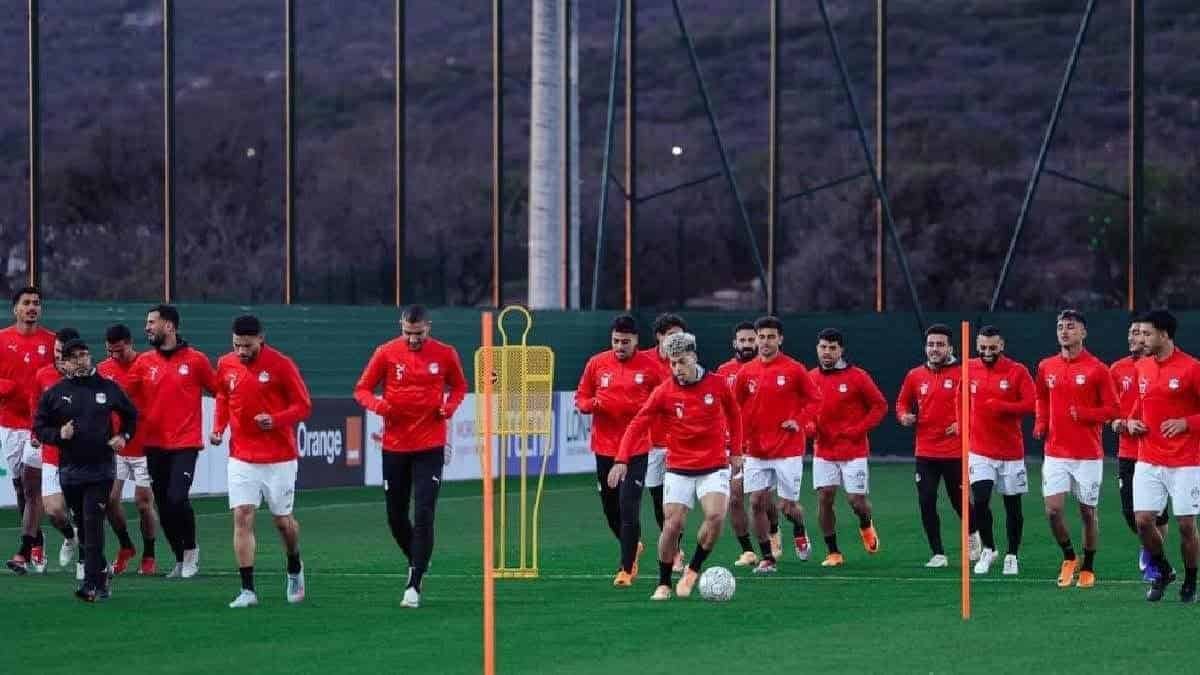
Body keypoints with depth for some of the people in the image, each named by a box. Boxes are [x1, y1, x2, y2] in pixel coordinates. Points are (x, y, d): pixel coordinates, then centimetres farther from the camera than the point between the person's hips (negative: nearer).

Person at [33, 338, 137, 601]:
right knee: (83, 525, 9)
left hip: (101, 468, -2)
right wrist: (59, 434, -11)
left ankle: (92, 584, -15)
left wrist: (124, 436, 2)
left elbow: (130, 415, 18)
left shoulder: (108, 388, 4)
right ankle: (101, 574, 25)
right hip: (69, 469, 2)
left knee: (93, 524, -12)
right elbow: (39, 426, 7)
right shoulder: (54, 393, 4)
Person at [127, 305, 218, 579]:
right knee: (163, 506, 6)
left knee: (177, 499, -17)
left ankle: (190, 548, 7)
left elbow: (219, 391, 4)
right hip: (155, 445, 4)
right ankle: (180, 560, 20)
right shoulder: (144, 361, 5)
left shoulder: (195, 360, -4)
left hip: (185, 444, -4)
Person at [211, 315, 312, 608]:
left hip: (279, 458, -3)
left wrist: (275, 419, -24)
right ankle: (248, 590, -9)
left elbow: (303, 406, -8)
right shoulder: (226, 365, 2)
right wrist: (218, 428, 2)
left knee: (283, 520, 10)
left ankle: (295, 570, 39)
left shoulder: (281, 364, -11)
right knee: (242, 517, -10)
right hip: (241, 459, 3)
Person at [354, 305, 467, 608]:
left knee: (423, 515, -10)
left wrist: (450, 406, -7)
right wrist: (377, 405, -18)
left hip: (430, 447, -2)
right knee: (396, 515, 9)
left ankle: (414, 585, -9)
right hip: (395, 445, 2)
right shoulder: (386, 353, -3)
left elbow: (459, 387, 14)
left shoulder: (445, 355, -1)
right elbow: (362, 389, 4)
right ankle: (416, 561, 34)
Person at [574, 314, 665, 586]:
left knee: (629, 508, -12)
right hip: (604, 448, 4)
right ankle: (633, 547, 39)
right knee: (610, 509, 11)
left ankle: (627, 569, -5)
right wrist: (593, 404, -12)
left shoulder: (650, 365, -4)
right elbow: (580, 399, 10)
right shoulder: (597, 364, 3)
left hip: (636, 449, -4)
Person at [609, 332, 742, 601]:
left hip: (714, 466, 0)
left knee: (716, 516, -21)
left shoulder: (716, 384, -4)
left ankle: (692, 570, 0)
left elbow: (733, 414, 13)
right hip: (679, 469, 0)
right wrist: (622, 460, -18)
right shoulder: (664, 392, -7)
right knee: (672, 525, -8)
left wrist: (735, 450, 11)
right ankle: (664, 584, 10)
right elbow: (638, 425, -7)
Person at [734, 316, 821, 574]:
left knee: (788, 506, 0)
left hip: (788, 449, -3)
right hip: (756, 451, 3)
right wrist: (740, 436, 0)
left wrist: (800, 421, -12)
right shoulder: (747, 372, 3)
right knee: (757, 503, -4)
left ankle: (800, 534, 34)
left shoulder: (794, 369, -6)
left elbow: (815, 399, 1)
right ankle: (766, 558, 7)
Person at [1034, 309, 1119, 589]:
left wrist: (1084, 414, -18)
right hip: (1055, 453, 3)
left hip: (1088, 455, -3)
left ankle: (1088, 568, 22)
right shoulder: (1046, 367, 6)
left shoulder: (1097, 369, -6)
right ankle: (1069, 558, 15)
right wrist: (1041, 423, 5)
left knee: (1088, 512, 6)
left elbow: (1112, 409, -5)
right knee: (1053, 509, -9)